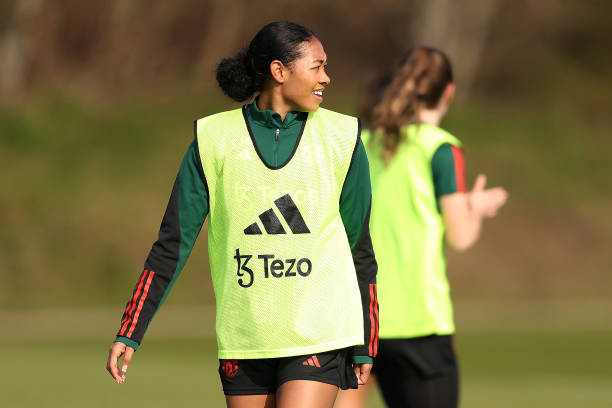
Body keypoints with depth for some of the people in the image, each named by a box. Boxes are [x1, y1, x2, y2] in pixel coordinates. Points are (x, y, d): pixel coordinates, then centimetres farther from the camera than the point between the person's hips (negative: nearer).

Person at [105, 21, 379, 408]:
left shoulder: (340, 139, 2)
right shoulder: (215, 139, 0)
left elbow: (360, 249, 9)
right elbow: (172, 244, 2)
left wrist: (365, 347, 10)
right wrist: (129, 335, -3)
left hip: (320, 335, -1)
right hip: (244, 342, 1)